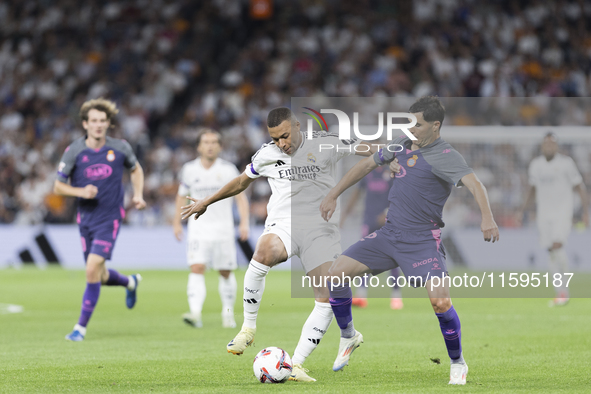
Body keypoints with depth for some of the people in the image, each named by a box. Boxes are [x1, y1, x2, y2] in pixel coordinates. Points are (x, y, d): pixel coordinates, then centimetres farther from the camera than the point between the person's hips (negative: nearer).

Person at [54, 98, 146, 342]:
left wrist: (138, 195, 4)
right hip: (86, 218, 2)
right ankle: (130, 282, 47)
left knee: (93, 269, -17)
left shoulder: (120, 148, -3)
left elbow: (136, 170, 18)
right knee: (100, 277, 11)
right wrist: (81, 191, -18)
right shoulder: (74, 151, -5)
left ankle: (81, 327, -8)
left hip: (110, 218, -2)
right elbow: (58, 186, 0)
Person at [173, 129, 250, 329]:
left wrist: (244, 222, -11)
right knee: (196, 269, -17)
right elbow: (182, 196, 17)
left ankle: (228, 313, 25)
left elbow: (240, 196, 1)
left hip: (223, 230, 0)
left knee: (226, 272, 6)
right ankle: (195, 314, -29)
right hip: (198, 229, 0)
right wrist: (177, 222, 18)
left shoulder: (228, 169, -1)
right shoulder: (189, 169, 3)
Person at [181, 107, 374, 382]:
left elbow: (364, 149, 6)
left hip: (320, 230, 0)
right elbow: (242, 182, 24)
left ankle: (296, 365, -6)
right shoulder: (266, 155, 7)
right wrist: (207, 202, 32)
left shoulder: (325, 145, -1)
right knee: (264, 252, -37)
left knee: (327, 299, -14)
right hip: (283, 224, 0)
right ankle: (248, 328, -21)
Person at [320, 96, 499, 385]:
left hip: (422, 240, -6)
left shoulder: (445, 156, -12)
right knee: (336, 273, -2)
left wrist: (487, 218, -46)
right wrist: (333, 196, 20)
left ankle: (457, 364, 4)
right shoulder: (402, 144, 9)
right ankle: (348, 337, 22)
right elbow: (367, 165, 22)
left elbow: (473, 183, -28)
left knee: (440, 301, -21)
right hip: (389, 233, 6)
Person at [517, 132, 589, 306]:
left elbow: (580, 187, -2)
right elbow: (532, 189, 21)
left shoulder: (566, 163, -5)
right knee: (552, 253, 1)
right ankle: (562, 293, 6)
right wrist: (523, 210, 15)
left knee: (557, 245, -22)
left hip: (563, 213, -4)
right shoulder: (535, 164, 8)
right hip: (544, 214, 4)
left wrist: (585, 212, -8)